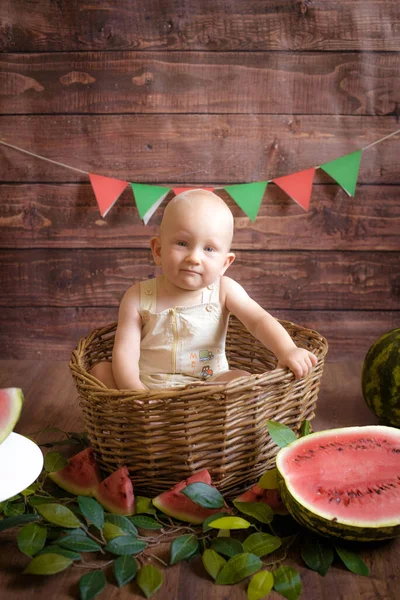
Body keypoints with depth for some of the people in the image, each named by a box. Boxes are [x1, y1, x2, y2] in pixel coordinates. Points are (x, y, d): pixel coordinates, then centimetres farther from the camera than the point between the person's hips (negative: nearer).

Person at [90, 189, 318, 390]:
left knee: (242, 379, -25)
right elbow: (125, 351, -13)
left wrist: (287, 350, -34)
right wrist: (135, 393, -31)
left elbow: (260, 320, -14)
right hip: (147, 386, 1)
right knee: (101, 370, -18)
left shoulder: (223, 290, -6)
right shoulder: (139, 297, -8)